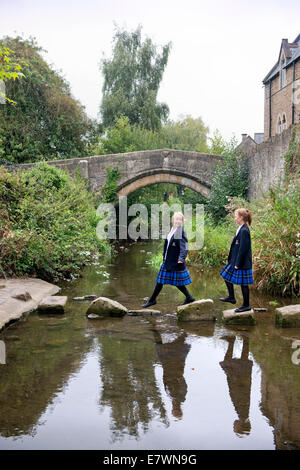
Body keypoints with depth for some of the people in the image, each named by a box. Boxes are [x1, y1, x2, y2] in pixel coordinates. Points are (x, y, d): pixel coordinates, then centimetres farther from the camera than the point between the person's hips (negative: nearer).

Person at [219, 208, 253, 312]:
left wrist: (237, 264, -19)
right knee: (227, 276, 19)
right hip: (235, 261, 10)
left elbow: (243, 249, -22)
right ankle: (231, 297, 31)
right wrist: (233, 261, 18)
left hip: (242, 263, -10)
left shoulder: (244, 231, -21)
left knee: (243, 283, 2)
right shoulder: (241, 229, 8)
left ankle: (246, 305, 15)